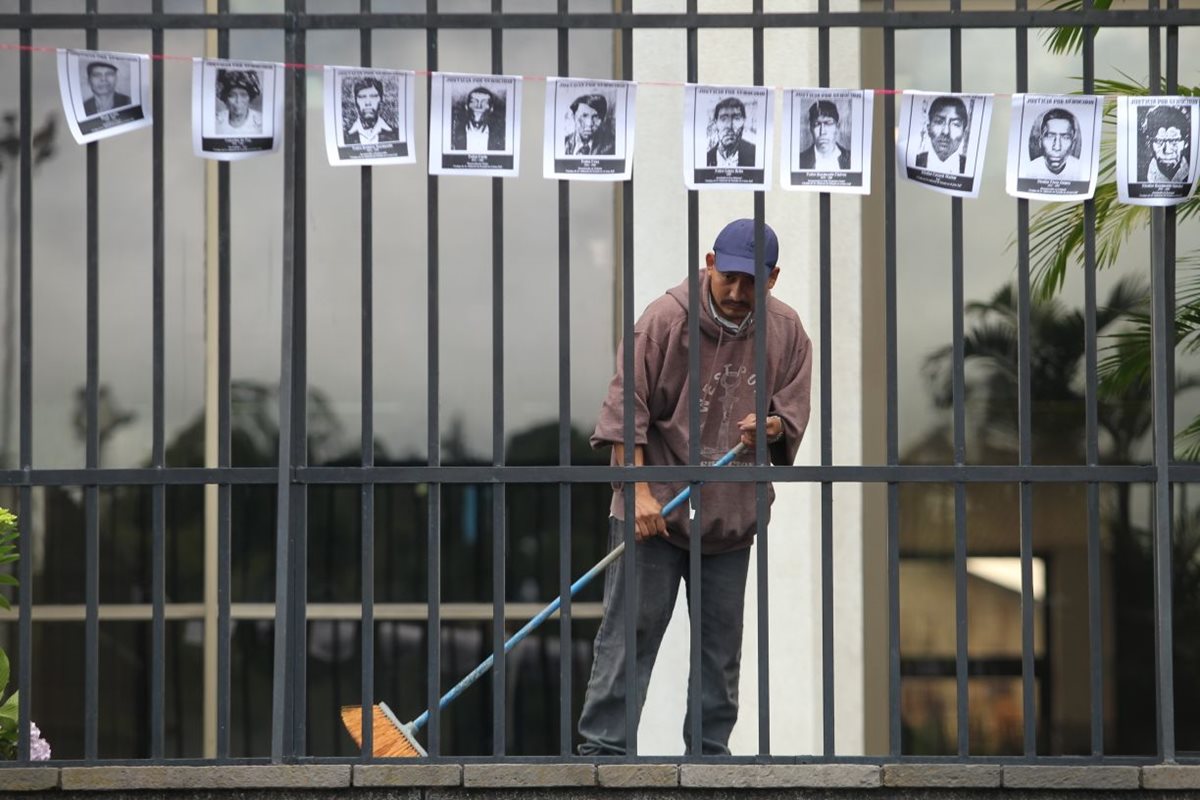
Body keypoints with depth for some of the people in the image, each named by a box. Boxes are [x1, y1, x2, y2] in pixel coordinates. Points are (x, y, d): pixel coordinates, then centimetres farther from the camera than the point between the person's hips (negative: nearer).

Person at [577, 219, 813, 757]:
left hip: (731, 511, 4)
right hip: (655, 509, -4)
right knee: (631, 631, -6)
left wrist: (768, 427, -15)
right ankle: (602, 747, -5)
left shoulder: (786, 332, 2)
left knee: (721, 641, 9)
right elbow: (627, 411, -10)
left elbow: (794, 414, 9)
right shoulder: (666, 318, -11)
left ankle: (710, 751, 18)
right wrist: (641, 492, -16)